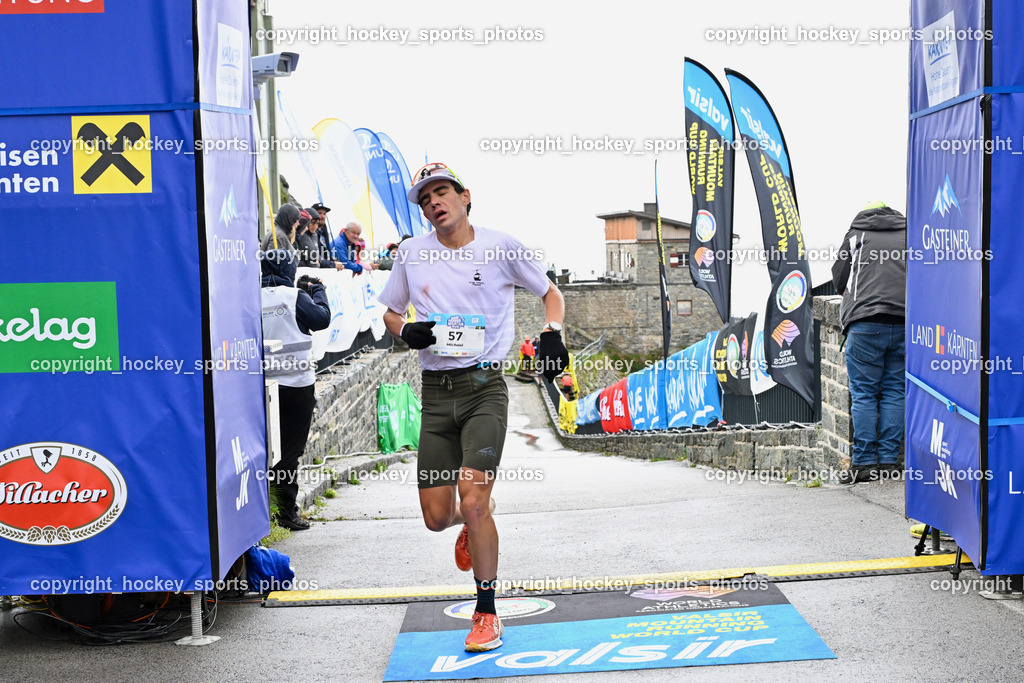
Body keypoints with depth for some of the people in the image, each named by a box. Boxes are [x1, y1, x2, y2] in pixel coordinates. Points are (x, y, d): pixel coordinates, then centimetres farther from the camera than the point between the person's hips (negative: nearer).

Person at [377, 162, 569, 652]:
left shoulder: (501, 247, -1)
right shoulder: (412, 253, 6)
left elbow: (550, 293, 11)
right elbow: (390, 312, 19)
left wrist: (552, 333, -9)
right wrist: (407, 331, -3)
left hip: (485, 386, -3)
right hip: (436, 392, 3)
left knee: (473, 500, -17)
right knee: (436, 516, 1)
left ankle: (487, 613, 1)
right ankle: (471, 525, 40)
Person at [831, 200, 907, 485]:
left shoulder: (856, 234, 13)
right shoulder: (909, 234, 19)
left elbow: (839, 279, 17)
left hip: (866, 321, -3)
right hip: (905, 322, 3)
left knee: (863, 393, -1)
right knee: (894, 392, 7)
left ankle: (864, 463, -3)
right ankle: (889, 461, 7)